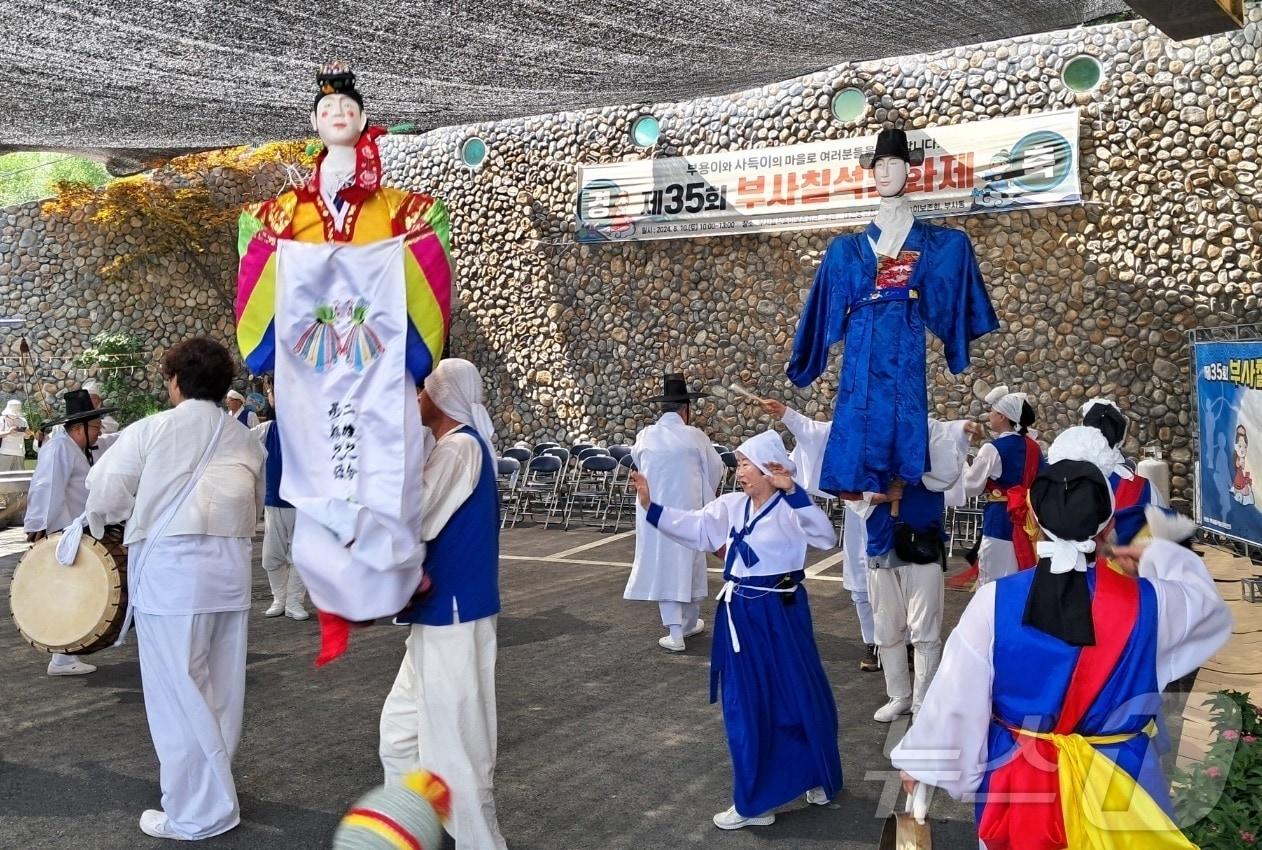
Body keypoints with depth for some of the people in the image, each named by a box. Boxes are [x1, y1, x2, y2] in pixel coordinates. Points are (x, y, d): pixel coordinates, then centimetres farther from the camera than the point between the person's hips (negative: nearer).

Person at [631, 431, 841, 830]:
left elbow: (826, 537, -30)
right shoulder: (731, 505, 3)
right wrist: (650, 505, -6)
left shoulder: (789, 510, -15)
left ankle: (816, 778, 27)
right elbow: (695, 529, 4)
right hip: (739, 614, 7)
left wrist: (792, 491, -38)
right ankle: (754, 800, 27)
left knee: (797, 698, 6)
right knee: (744, 707, 13)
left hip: (779, 615, -6)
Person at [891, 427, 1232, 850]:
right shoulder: (1147, 604, -18)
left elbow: (954, 696, -11)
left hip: (1014, 782, 0)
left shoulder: (994, 602, -20)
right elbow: (1207, 601, 5)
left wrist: (921, 761, 3)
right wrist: (1159, 556, 22)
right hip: (1118, 787, 0)